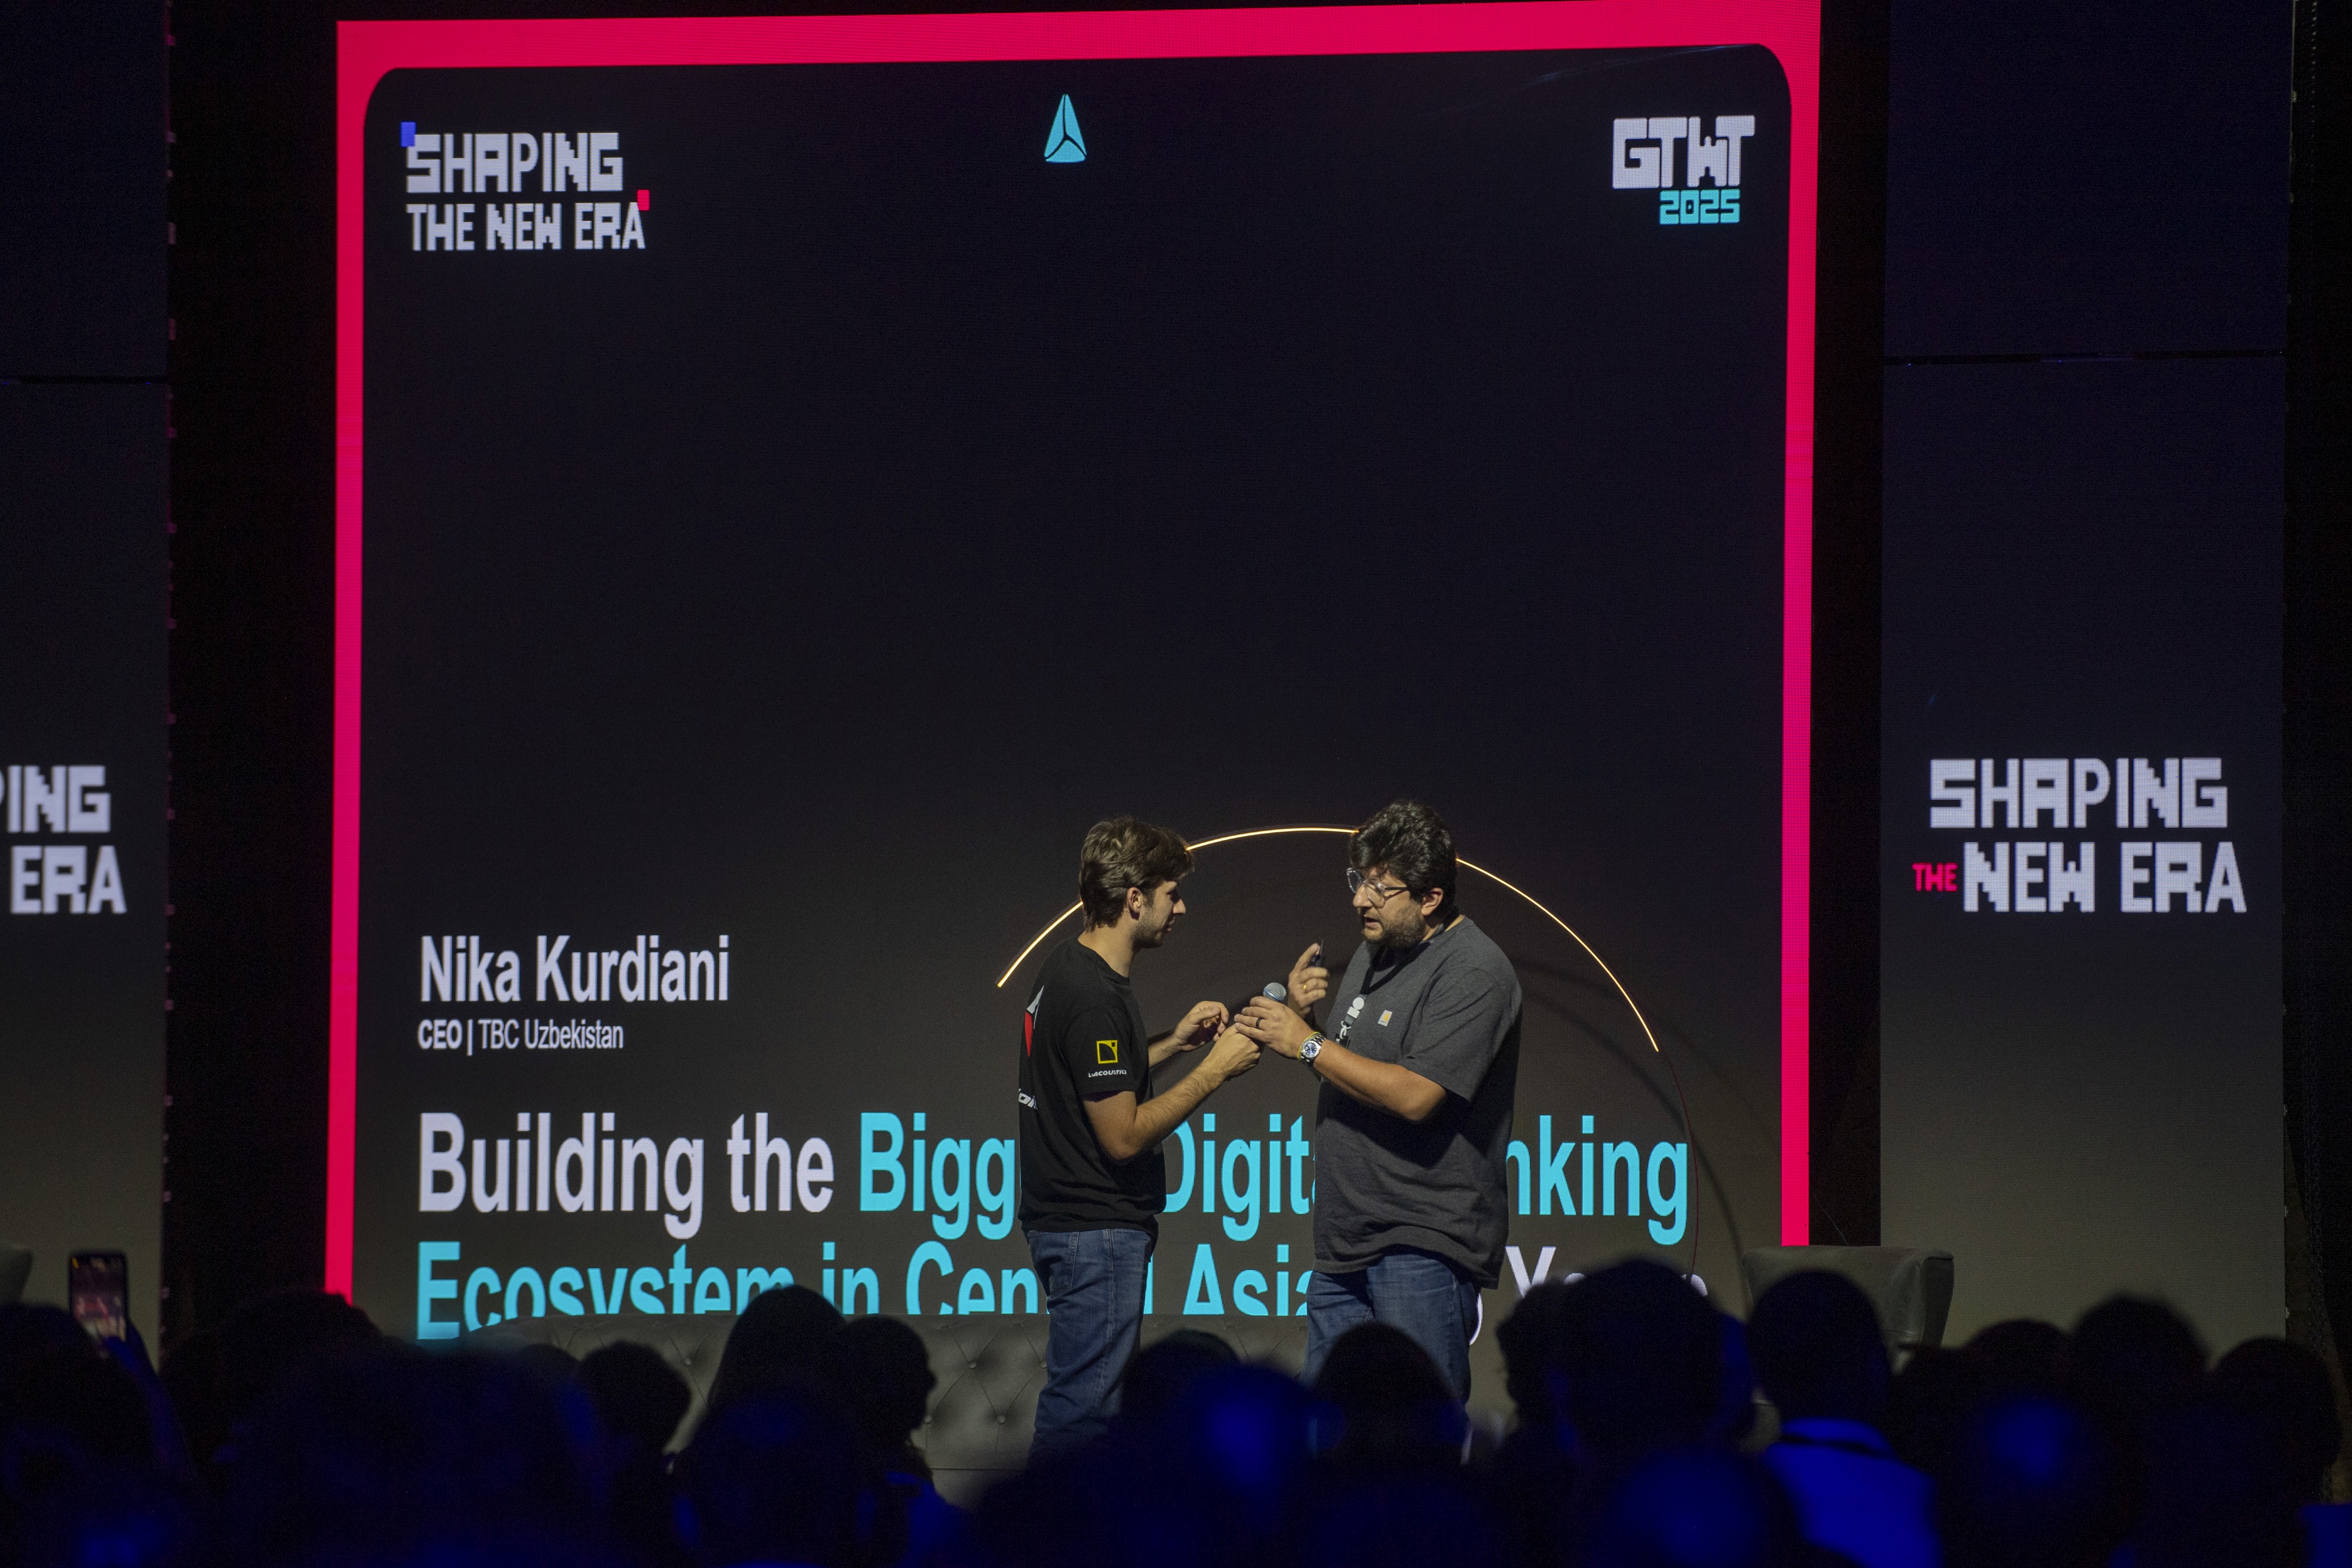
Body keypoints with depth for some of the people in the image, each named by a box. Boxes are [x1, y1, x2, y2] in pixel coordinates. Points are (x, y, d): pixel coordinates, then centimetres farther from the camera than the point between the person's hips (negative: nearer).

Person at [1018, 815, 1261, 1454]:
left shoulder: (1065, 967, 9)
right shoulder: (1095, 998, -22)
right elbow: (1124, 1135, -22)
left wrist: (1173, 1042, 12)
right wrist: (1215, 1070, -14)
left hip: (1065, 1218, 10)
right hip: (1095, 1232, -10)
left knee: (1081, 1397, 16)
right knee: (1081, 1408, -7)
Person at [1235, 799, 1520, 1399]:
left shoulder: (1474, 973, -13)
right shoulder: (1376, 952, 16)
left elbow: (1415, 1096, -22)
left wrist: (1306, 1045, -15)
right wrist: (1301, 1014, 3)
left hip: (1422, 1244, -9)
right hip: (1348, 1239, 9)